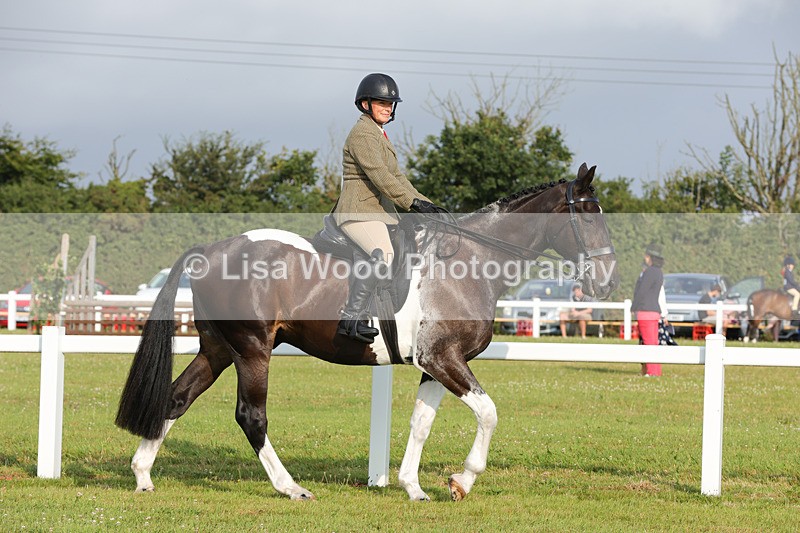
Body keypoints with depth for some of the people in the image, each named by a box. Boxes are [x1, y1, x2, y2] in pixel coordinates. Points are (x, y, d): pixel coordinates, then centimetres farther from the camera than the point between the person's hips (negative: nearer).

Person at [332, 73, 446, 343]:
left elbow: (396, 177, 21)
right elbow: (379, 175, -21)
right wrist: (412, 202, -27)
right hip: (359, 212, -11)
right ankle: (352, 317, -36)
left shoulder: (380, 135, 22)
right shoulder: (361, 134, -10)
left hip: (382, 212, 11)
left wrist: (426, 203, 9)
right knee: (383, 254, -33)